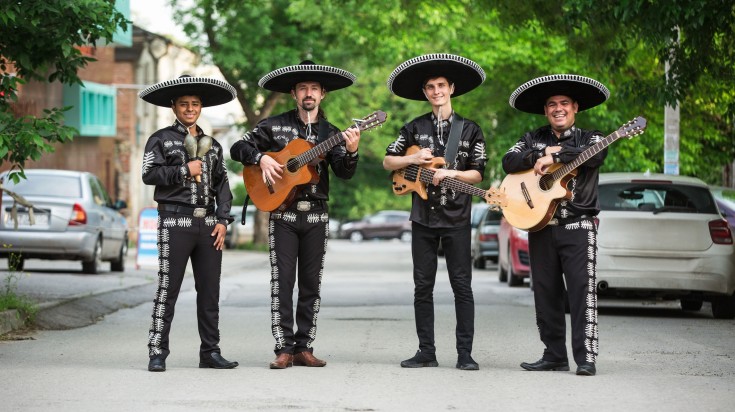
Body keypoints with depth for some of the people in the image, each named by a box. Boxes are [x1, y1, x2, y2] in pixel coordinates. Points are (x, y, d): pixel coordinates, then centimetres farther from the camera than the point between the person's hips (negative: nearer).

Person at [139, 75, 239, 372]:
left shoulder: (211, 145, 18)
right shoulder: (160, 139, 5)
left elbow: (222, 185, 14)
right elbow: (149, 174, -8)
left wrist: (223, 220, 3)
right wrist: (184, 170, -9)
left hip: (208, 223, 5)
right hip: (175, 222, -5)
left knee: (210, 291, 5)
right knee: (168, 289, -6)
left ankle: (210, 352, 11)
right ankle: (157, 353, -4)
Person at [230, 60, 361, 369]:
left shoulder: (330, 133, 7)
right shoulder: (274, 126, 4)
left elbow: (344, 173, -5)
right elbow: (238, 148, 6)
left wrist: (351, 152, -25)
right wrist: (261, 158, -12)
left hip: (317, 216, 2)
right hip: (283, 213, -2)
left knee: (311, 284, 3)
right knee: (283, 281, -6)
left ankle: (304, 348, 8)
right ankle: (284, 349, -6)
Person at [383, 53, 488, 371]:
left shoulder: (469, 130, 4)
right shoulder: (414, 128, 10)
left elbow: (478, 174, 1)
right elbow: (387, 162, 10)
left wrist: (451, 173, -15)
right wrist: (413, 159, -8)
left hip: (457, 218, -2)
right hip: (423, 217, 2)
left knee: (462, 285, -4)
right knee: (423, 285, 3)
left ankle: (465, 353, -3)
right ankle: (426, 352, 9)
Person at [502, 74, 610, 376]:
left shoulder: (589, 138, 8)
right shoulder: (533, 140, 15)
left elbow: (595, 156, -16)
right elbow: (509, 162, -1)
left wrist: (555, 157, -18)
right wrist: (541, 154, -14)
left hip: (578, 228, -3)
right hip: (540, 226, 4)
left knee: (582, 290, -11)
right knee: (546, 293, 4)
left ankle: (586, 358, -13)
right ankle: (554, 356, 12)